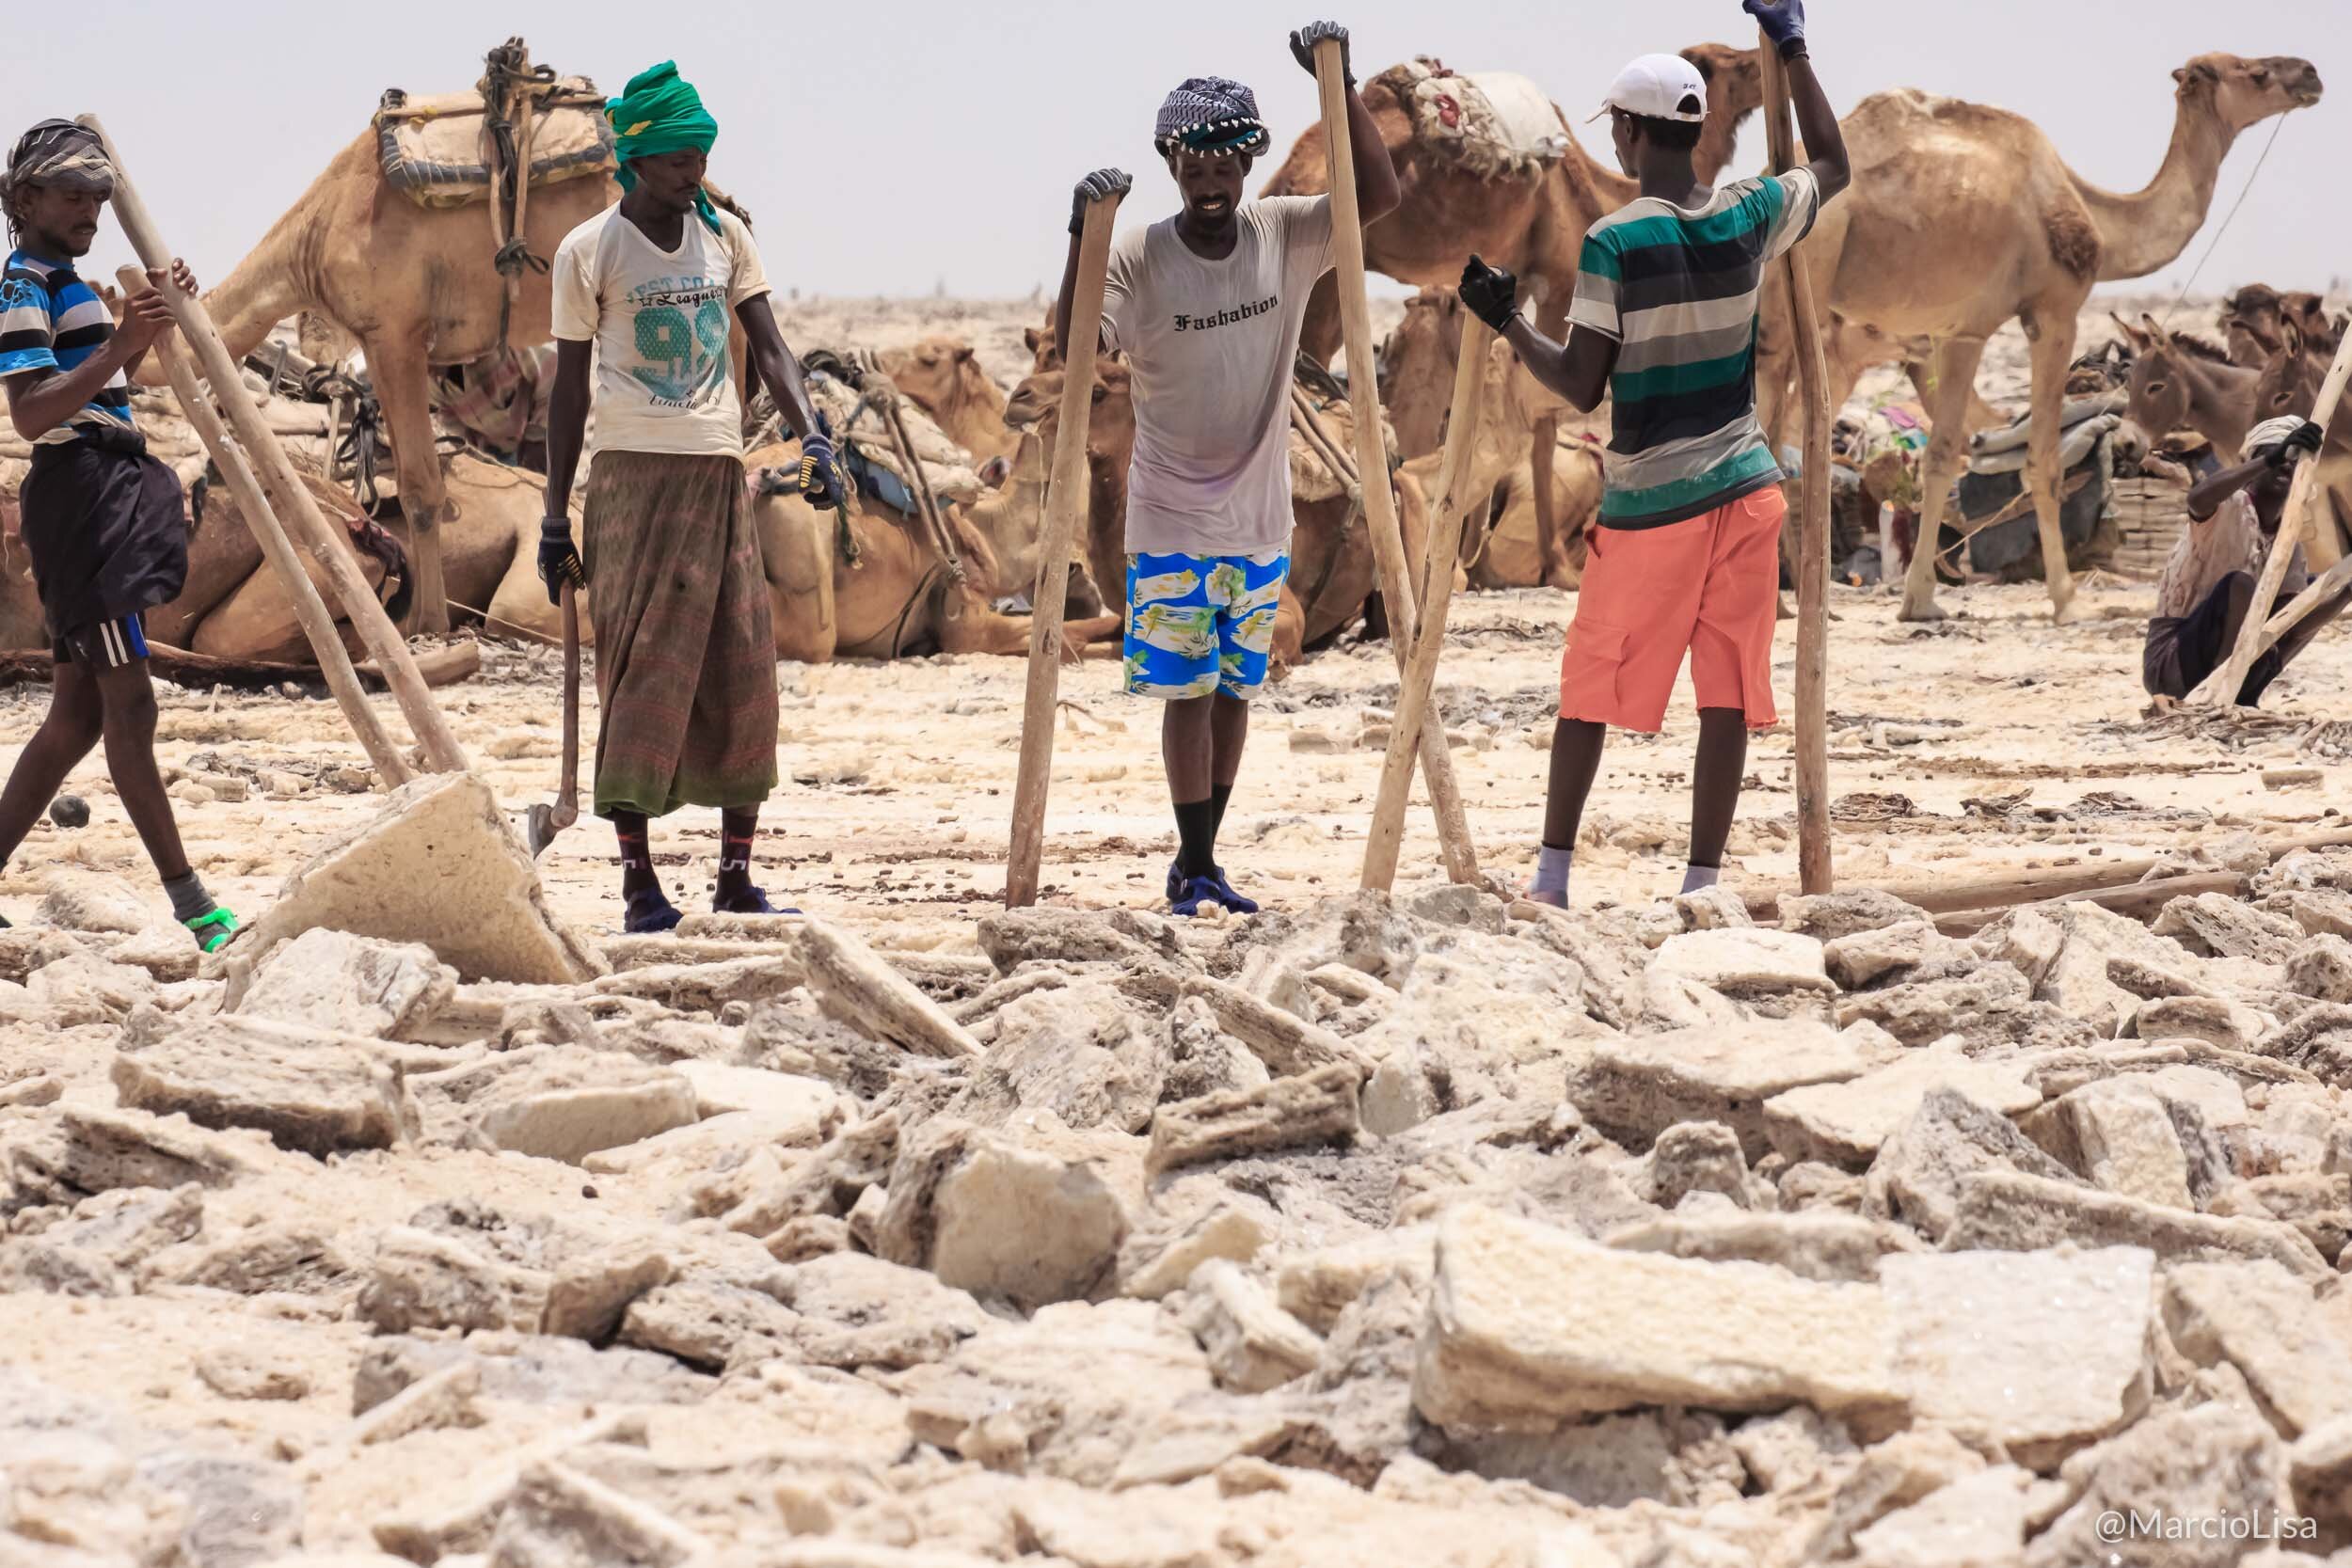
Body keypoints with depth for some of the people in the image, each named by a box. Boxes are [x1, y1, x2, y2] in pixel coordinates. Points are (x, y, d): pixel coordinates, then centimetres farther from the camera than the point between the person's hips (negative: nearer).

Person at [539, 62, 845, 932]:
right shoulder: (589, 252, -2)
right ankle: (637, 879, -1)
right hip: (633, 475, -4)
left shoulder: (726, 235, 9)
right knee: (640, 674, -5)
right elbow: (570, 389, 1)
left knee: (742, 673, 3)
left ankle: (736, 877, 9)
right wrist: (556, 519, 0)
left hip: (719, 475, 4)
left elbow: (768, 346, 7)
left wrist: (812, 438, -11)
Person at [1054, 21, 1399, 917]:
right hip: (1172, 522, -4)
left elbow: (1378, 195, -14)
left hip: (1260, 518, 4)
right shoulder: (1138, 258, -12)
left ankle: (1199, 861, 20)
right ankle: (1196, 869, 4)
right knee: (1187, 690, -3)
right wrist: (1082, 238, -35)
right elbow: (1077, 351, -24)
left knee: (1234, 689, 10)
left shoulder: (1284, 236, -3)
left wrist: (1341, 87, -20)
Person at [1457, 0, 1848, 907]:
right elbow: (1832, 166, 22)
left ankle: (1552, 878, 12)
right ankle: (1702, 883, 4)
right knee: (1728, 696, 4)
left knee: (1589, 693, 8)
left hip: (1647, 507, -3)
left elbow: (1581, 386, -13)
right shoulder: (1749, 218, 0)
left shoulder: (1614, 243, -13)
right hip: (1743, 491, 3)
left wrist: (1506, 321, 0)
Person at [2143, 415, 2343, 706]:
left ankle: (2242, 697, 0)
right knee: (2240, 584, -30)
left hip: (2224, 660, 8)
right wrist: (2269, 460, -49)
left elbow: (2292, 627, -5)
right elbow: (2198, 498, -40)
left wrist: (2345, 591, -20)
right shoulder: (2231, 508, -12)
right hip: (2170, 661, -8)